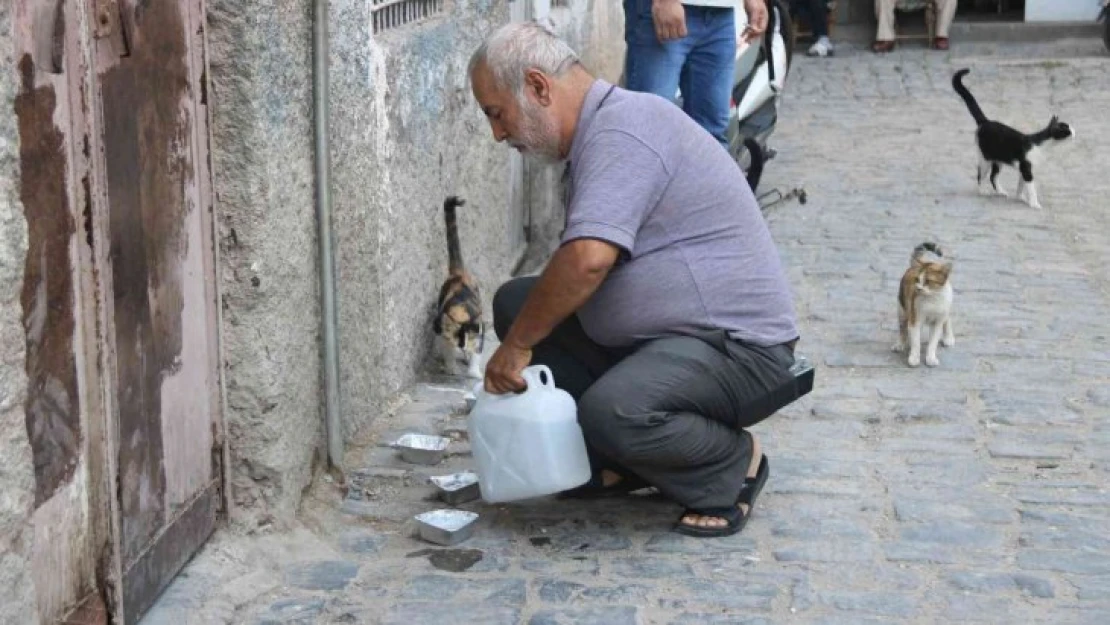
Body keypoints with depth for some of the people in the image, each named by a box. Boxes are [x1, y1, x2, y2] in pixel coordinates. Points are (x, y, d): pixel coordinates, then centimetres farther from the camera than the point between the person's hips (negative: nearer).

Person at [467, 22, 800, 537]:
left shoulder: (621, 132, -20)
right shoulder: (600, 132, 13)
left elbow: (587, 261, -33)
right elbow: (591, 266, 22)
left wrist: (517, 345, -20)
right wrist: (520, 334, 15)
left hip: (737, 349, -10)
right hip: (654, 336, 10)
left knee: (614, 410, -35)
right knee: (518, 302, 6)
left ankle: (733, 465, -4)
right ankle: (615, 462, 8)